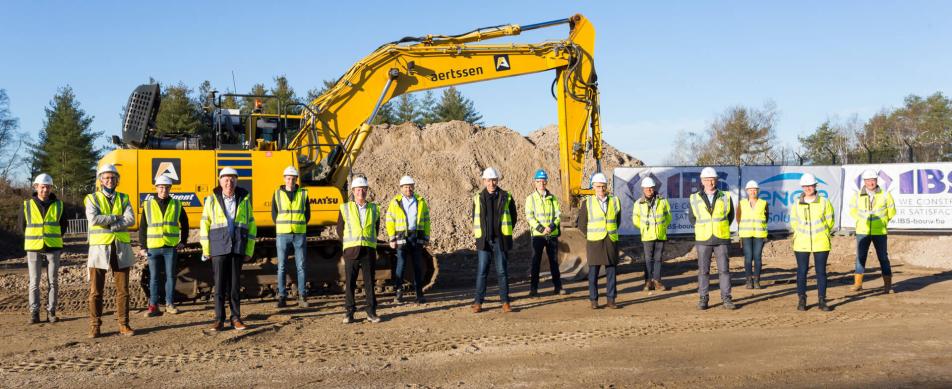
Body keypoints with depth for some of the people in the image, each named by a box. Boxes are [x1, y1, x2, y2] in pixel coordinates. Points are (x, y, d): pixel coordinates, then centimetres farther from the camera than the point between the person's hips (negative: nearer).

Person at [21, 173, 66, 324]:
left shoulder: (58, 204, 4)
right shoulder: (27, 204, 1)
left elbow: (63, 224, 16)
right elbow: (23, 225, 12)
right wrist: (33, 239, 14)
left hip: (53, 248, 1)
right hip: (33, 248, -1)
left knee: (53, 281, 1)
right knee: (34, 282, 0)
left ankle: (51, 311, 8)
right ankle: (34, 313, 5)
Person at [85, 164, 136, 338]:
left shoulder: (123, 198, 9)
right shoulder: (92, 199, 3)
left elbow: (131, 219, -8)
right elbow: (93, 219, -16)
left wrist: (108, 225, -16)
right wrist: (116, 217, -12)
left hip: (121, 248, 2)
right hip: (100, 248, -2)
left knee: (123, 289, 5)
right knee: (96, 290, 1)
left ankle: (124, 324, 13)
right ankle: (95, 326, 8)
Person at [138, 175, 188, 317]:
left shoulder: (176, 205, 5)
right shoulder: (148, 205, 3)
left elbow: (184, 224, 15)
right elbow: (142, 227, 5)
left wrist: (183, 241, 7)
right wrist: (143, 246, 1)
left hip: (171, 247, 0)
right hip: (153, 247, 0)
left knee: (170, 276, 5)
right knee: (153, 277, 4)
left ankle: (169, 304, 14)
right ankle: (153, 305, 9)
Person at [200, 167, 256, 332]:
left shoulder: (244, 200, 5)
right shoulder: (212, 200, 1)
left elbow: (251, 225, 8)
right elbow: (205, 225, 2)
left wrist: (249, 250, 4)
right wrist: (205, 250, -1)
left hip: (237, 249, 1)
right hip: (218, 248, -1)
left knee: (235, 285, 4)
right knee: (220, 285, 1)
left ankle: (236, 318, 13)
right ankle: (219, 320, 8)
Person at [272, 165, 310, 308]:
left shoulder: (303, 193, 5)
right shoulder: (277, 193, 4)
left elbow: (307, 214, 10)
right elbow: (274, 214, 9)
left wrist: (299, 227, 4)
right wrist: (282, 228, 6)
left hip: (300, 234, 0)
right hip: (282, 234, 0)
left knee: (301, 266, 0)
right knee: (281, 266, 0)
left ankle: (302, 297, 6)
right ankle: (282, 297, 6)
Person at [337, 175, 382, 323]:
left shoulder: (374, 209, 9)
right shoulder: (345, 208, 4)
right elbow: (340, 229, 12)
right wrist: (348, 244, 10)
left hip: (369, 251, 1)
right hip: (351, 251, -1)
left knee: (369, 282, 3)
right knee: (350, 283, 0)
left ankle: (371, 312, 9)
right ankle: (349, 313, 8)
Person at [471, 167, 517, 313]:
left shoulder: (506, 197, 2)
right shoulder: (478, 198, 5)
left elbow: (513, 216, 12)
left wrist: (506, 231, 9)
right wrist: (481, 233, 11)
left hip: (501, 240, -1)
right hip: (484, 240, 1)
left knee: (502, 271, 2)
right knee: (481, 271, 1)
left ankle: (505, 302, 9)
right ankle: (478, 302, 5)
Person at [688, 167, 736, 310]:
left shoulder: (725, 197, 0)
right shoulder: (695, 199, 0)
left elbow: (730, 215, 14)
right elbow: (691, 217, 13)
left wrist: (721, 229, 11)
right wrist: (702, 230, 8)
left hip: (721, 239, 0)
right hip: (703, 240, 0)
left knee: (724, 269, 0)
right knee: (703, 270, 2)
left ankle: (726, 299, 6)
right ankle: (703, 299, 8)